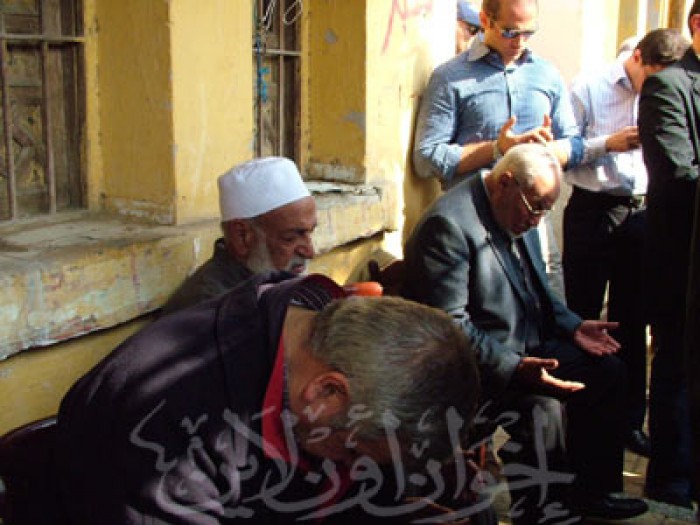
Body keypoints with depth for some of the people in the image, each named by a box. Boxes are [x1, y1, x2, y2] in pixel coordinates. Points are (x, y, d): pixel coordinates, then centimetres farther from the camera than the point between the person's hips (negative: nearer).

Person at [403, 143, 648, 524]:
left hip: (524, 349, 10)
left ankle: (591, 491, 22)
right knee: (541, 409, -30)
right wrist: (515, 368, -31)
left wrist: (572, 327, 7)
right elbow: (450, 325, -26)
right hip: (476, 366, -10)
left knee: (607, 369, 9)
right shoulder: (449, 224, -22)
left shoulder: (518, 214, 9)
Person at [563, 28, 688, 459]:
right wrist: (608, 144, -17)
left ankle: (630, 421, 23)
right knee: (581, 322, 6)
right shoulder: (589, 88, -3)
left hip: (640, 215, 3)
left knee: (633, 325, 10)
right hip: (592, 213, -3)